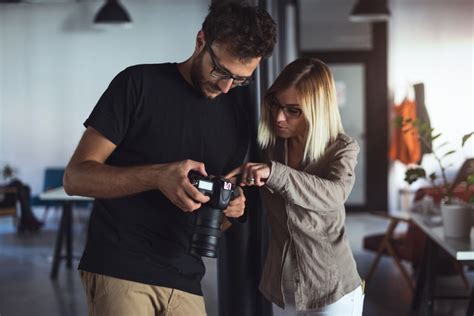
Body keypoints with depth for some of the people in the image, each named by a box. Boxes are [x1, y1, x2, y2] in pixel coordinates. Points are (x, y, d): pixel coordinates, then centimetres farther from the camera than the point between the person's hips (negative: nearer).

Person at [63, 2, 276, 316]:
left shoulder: (236, 112, 9)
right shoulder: (140, 84, -6)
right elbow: (76, 177, -11)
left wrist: (230, 207, -6)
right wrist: (158, 176, -26)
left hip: (185, 281, 5)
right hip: (120, 270, -5)